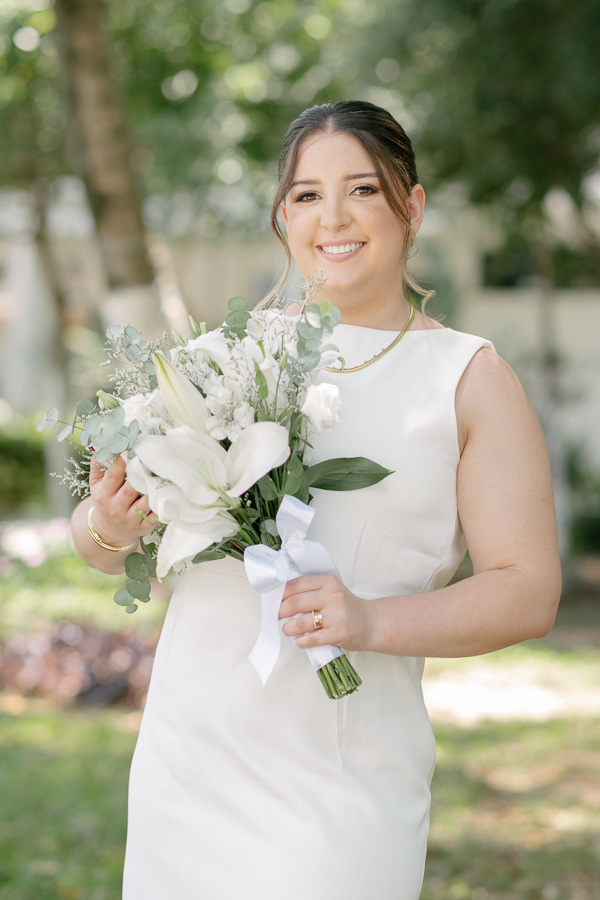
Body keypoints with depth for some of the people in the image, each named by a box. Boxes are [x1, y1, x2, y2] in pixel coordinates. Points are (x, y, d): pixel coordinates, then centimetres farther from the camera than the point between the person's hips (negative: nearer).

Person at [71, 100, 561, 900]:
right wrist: (110, 528, -12)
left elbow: (529, 593, -4)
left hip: (339, 790, -3)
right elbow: (105, 545, 12)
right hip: (185, 765, 3)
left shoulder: (470, 380, 1)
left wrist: (372, 622, -18)